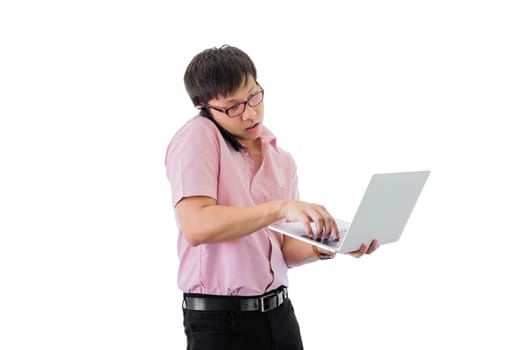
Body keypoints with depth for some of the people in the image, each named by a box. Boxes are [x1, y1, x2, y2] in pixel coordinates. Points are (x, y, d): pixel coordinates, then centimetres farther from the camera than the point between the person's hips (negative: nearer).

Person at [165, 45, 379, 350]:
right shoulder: (198, 137, -11)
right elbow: (196, 227, -24)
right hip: (219, 321, -6)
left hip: (279, 312, 6)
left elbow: (285, 250, 7)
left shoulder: (283, 161, 9)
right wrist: (282, 208, -30)